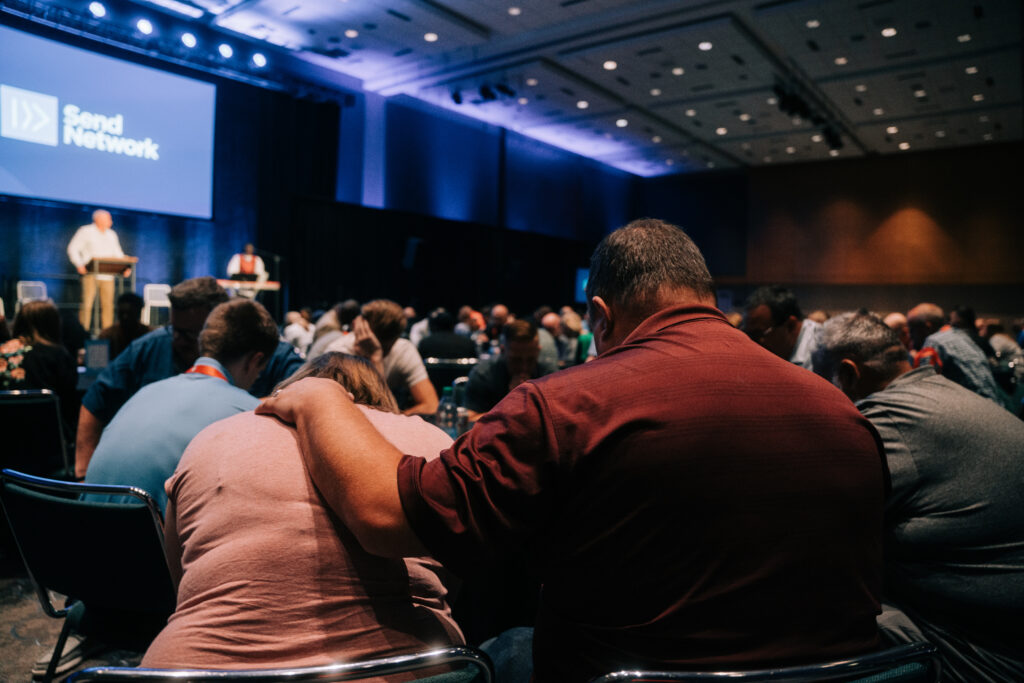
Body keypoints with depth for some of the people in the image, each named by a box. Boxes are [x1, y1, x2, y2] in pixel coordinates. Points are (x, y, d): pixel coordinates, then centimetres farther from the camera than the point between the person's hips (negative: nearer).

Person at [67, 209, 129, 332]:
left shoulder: (112, 234, 18)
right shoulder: (86, 231, 2)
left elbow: (118, 253, 21)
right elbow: (73, 249, -2)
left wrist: (124, 267, 3)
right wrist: (79, 265, -16)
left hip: (108, 275, 5)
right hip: (91, 274, -5)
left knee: (108, 304, 2)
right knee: (87, 303, -9)